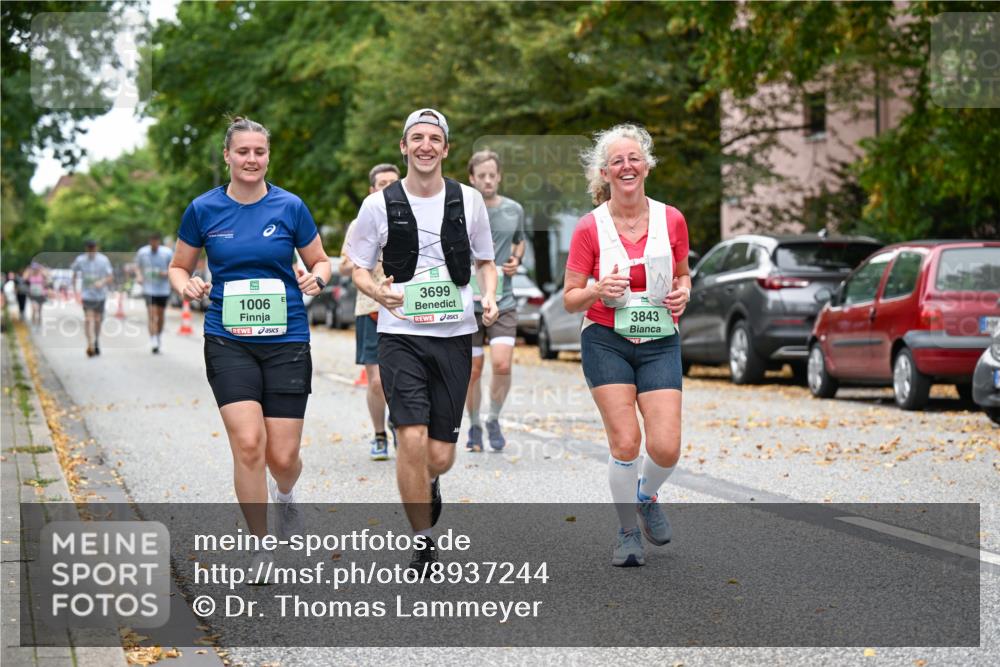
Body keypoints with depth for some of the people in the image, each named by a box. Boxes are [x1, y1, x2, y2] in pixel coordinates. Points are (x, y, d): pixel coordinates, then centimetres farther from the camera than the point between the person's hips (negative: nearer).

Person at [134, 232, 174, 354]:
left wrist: (166, 273, -17)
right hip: (149, 288, -1)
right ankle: (153, 343, -15)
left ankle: (159, 338, 33)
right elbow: (137, 266, 13)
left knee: (160, 315, 12)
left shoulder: (167, 253, -4)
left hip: (163, 289, 1)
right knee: (152, 315, -12)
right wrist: (139, 276, -6)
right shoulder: (142, 252, -1)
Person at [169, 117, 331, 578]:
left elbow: (320, 262, 10)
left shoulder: (290, 207, 0)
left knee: (283, 455, -1)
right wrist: (187, 286, -10)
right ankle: (261, 551, 1)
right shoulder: (203, 210, 1)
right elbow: (178, 266, 12)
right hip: (228, 340, 0)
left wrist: (316, 279, -12)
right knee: (248, 443, -16)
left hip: (286, 340, 0)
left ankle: (285, 497, 38)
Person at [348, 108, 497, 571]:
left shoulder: (469, 200, 5)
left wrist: (489, 297, -3)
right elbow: (359, 268, 7)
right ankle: (423, 546, -1)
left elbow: (485, 261, 17)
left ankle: (426, 484, 41)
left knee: (440, 455, 3)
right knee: (413, 438, -17)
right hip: (400, 336, -2)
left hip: (455, 337, 2)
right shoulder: (379, 205, -1)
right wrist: (378, 291, -15)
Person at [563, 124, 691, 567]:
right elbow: (570, 299, 1)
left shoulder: (671, 220, 3)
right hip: (606, 342, -2)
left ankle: (646, 497, 25)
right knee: (625, 443, -10)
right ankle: (628, 531, 12)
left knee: (666, 448, -9)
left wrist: (682, 292, -4)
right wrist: (598, 290, -19)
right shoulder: (590, 228, -4)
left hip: (660, 343, 2)